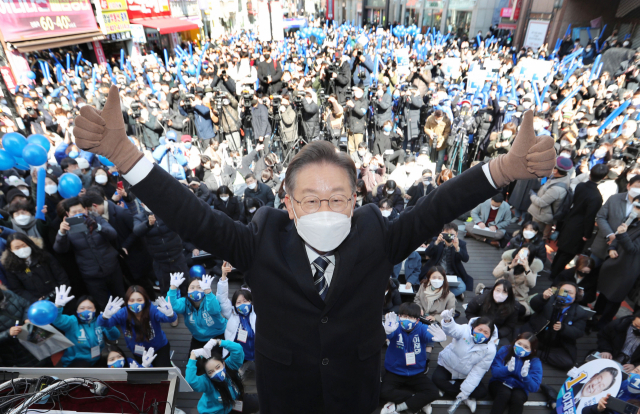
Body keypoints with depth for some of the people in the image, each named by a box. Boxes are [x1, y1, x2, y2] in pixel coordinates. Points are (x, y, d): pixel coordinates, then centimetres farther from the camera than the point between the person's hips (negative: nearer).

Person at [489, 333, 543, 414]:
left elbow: (534, 388, -17)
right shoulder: (505, 350, -9)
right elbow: (494, 372, -15)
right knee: (505, 393, -34)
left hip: (519, 389, 1)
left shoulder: (535, 362, -8)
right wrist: (507, 369, -34)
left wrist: (525, 376, -37)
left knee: (517, 397, -33)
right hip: (500, 383, -1)